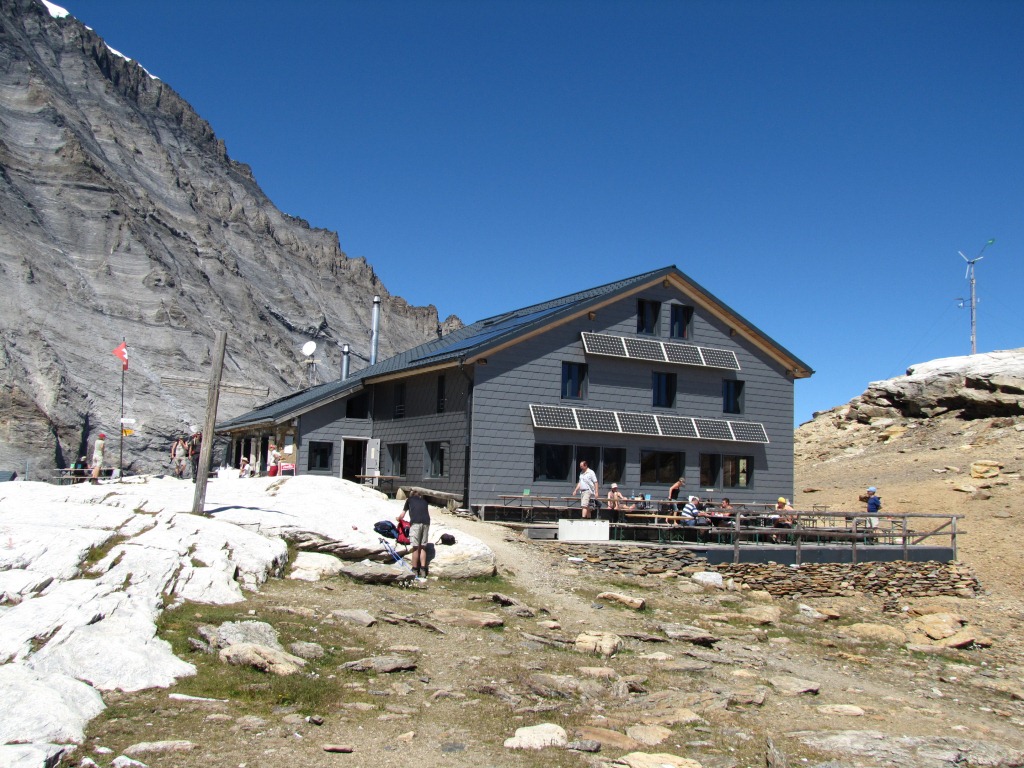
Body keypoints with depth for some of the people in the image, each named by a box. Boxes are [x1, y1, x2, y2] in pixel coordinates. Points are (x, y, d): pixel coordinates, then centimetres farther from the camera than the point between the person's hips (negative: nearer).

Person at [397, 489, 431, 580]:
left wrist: (398, 519, 49)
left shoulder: (409, 499, 23)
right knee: (423, 547, 9)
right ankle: (423, 572, 5)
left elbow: (401, 516, 27)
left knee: (415, 547, 0)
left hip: (416, 522, -3)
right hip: (426, 522, 3)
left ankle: (415, 571, 5)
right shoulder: (424, 501, 30)